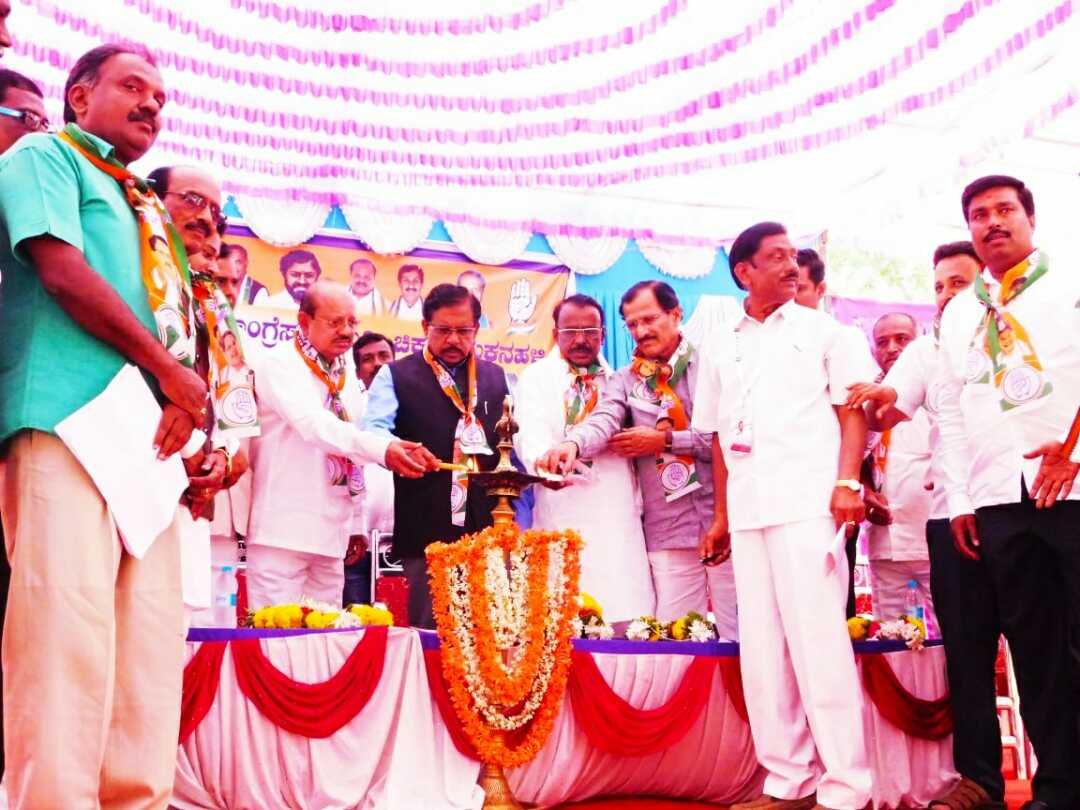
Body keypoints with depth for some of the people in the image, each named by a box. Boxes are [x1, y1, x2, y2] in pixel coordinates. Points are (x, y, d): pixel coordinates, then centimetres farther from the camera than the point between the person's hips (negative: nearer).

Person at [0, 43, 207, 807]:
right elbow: (63, 272, -8)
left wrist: (185, 400, 5)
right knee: (67, 623, -15)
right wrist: (172, 371, -6)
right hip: (69, 422, -7)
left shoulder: (147, 209, 29)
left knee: (150, 634, 1)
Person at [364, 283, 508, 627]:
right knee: (430, 628, 0)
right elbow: (374, 430, -9)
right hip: (427, 531, -3)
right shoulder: (396, 376, 6)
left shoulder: (497, 378, 17)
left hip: (491, 530, 3)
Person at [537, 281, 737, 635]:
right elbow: (603, 421, -8)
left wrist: (664, 439, -7)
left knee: (737, 634, 2)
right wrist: (574, 444, -30)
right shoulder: (627, 380, 11)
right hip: (668, 531, 3)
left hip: (725, 522, -2)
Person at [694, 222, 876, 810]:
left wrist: (847, 482, -13)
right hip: (747, 513, 5)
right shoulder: (722, 349, 16)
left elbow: (853, 410, 1)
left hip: (807, 504, -4)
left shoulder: (822, 331, 7)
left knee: (818, 638, -8)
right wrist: (721, 515, 14)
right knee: (761, 645, 5)